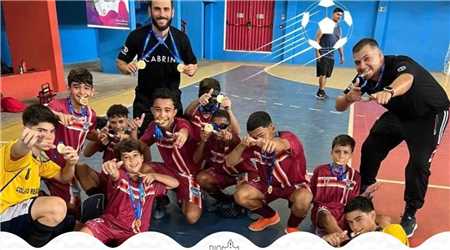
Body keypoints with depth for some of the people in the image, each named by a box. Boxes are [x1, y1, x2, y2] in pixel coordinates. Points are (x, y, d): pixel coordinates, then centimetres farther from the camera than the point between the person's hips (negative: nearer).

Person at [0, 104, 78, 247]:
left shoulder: (40, 157, 7)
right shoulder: (21, 152, -19)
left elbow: (64, 178, 14)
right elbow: (17, 152, -44)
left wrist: (70, 164, -9)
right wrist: (24, 144, -68)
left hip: (20, 214, 9)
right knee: (56, 206, -28)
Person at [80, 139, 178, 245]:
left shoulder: (150, 182, 6)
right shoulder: (120, 174, -4)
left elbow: (175, 183, 8)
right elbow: (115, 176, -29)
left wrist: (155, 175, -8)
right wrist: (112, 171, -56)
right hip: (109, 223, -1)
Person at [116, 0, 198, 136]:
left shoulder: (181, 37, -6)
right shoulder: (137, 35, -10)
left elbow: (193, 64, 6)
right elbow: (120, 62, 1)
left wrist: (191, 70, -17)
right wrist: (127, 68, -21)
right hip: (144, 100, -1)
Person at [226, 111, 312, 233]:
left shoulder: (288, 138, -27)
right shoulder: (253, 145, -16)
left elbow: (284, 144, -54)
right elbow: (229, 163, -18)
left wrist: (274, 142, -79)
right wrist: (242, 145, -37)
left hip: (295, 185, -4)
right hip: (268, 184, 4)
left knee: (303, 200, -36)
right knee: (240, 195, -17)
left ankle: (292, 226, 0)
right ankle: (270, 216, 12)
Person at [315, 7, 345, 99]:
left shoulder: (339, 29, 14)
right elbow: (317, 39, -9)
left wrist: (342, 56, 15)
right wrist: (317, 53, -17)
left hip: (331, 55, 6)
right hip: (322, 54, -6)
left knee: (326, 75, 7)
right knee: (322, 74, -10)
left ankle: (321, 91, 14)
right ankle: (321, 92, -4)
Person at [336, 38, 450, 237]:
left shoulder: (399, 64, -35)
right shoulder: (364, 79, -16)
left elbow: (406, 79, -60)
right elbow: (339, 106, -14)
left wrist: (389, 92, -82)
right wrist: (348, 97, -37)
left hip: (430, 114, -6)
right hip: (400, 114, 6)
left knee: (419, 162, -17)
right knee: (370, 148, 2)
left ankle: (410, 215, 5)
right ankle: (362, 195, 24)